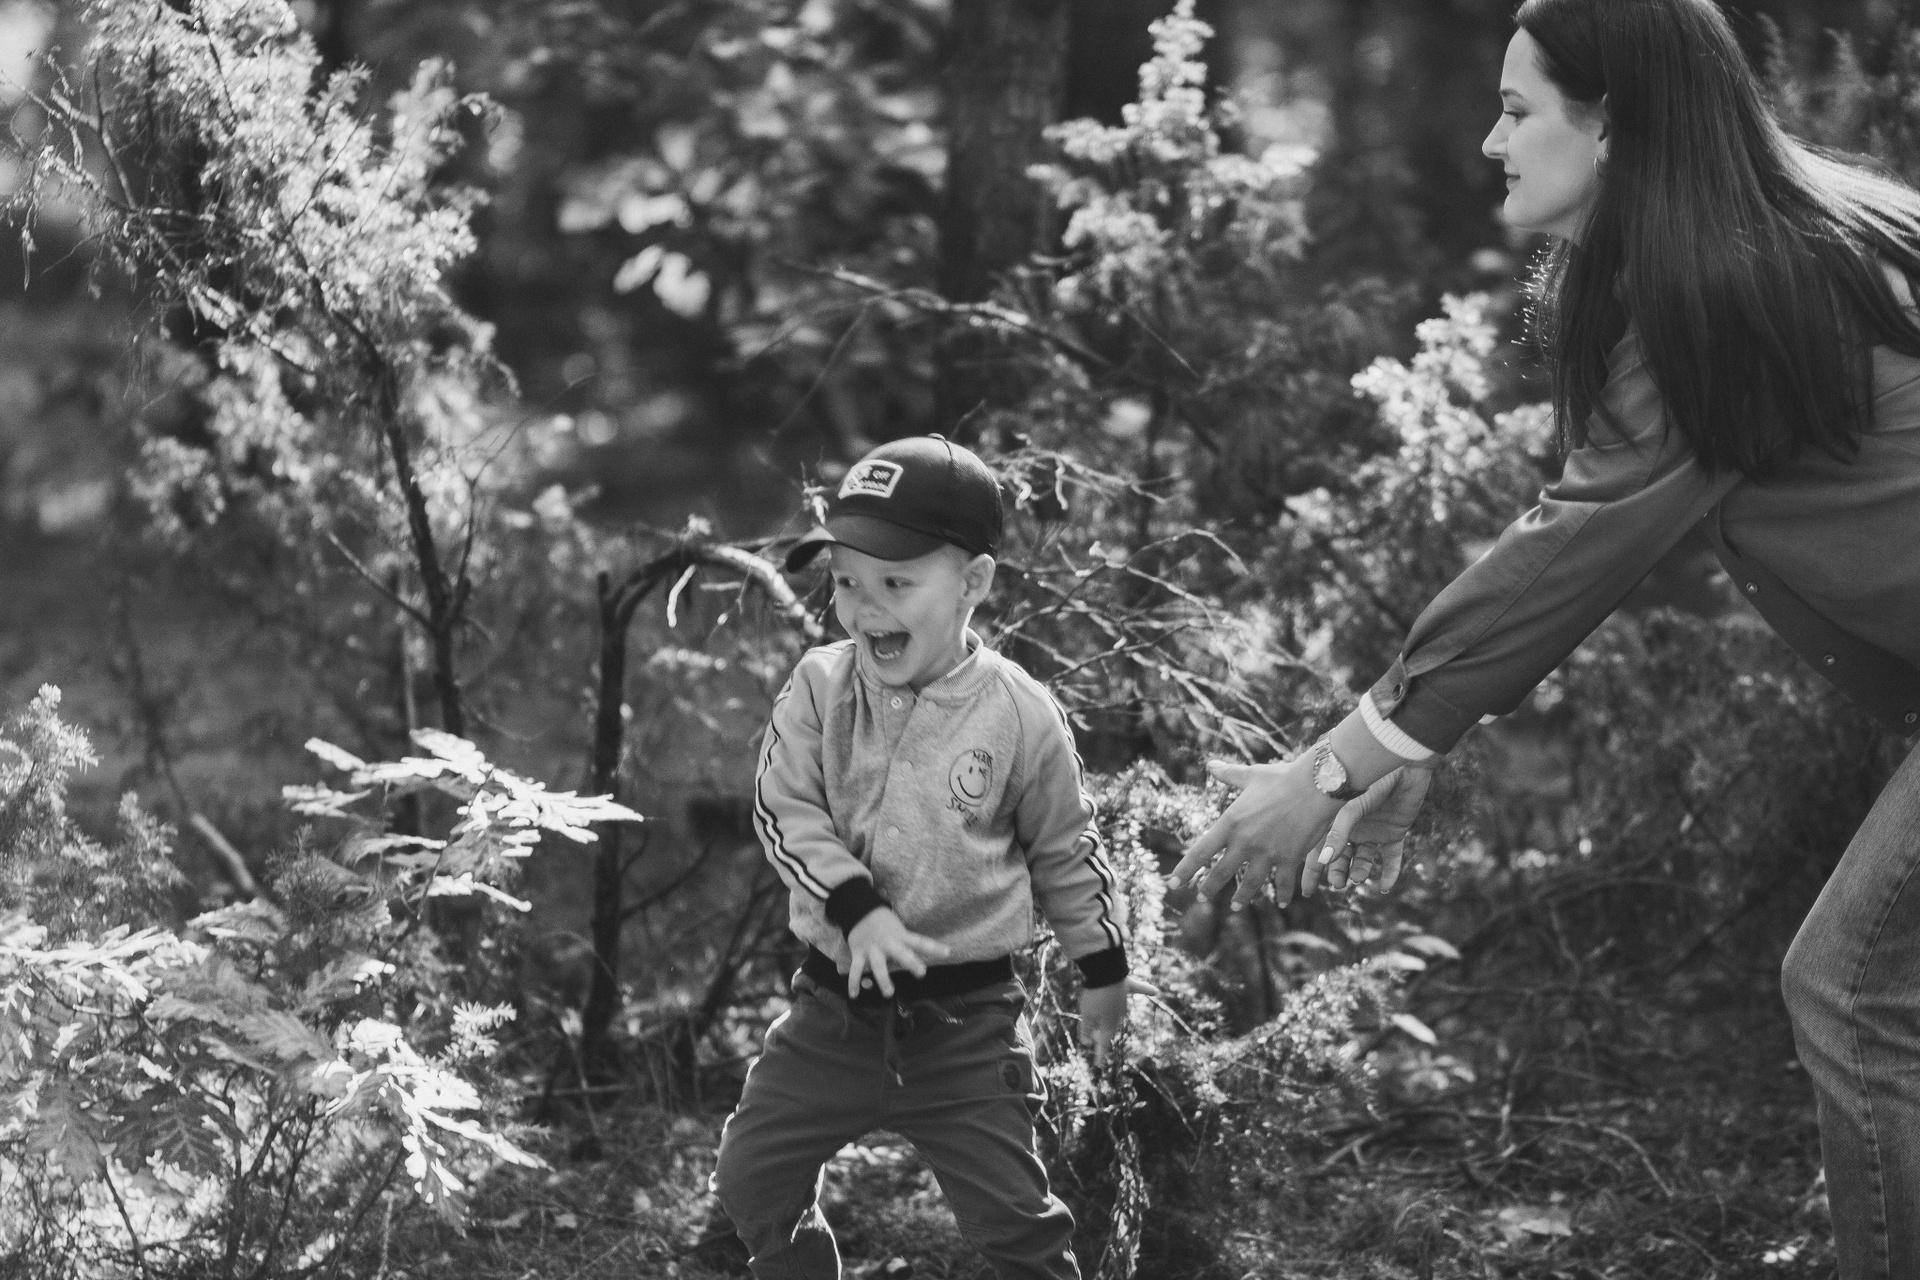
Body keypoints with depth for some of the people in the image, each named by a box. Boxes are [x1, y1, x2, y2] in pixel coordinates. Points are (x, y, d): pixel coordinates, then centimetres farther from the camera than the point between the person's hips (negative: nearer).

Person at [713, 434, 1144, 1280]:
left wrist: (1104, 970, 12)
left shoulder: (1019, 714, -9)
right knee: (752, 1178, 7)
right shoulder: (821, 688, -5)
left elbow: (1066, 851, 3)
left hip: (965, 1019, -3)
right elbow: (783, 812, -10)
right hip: (836, 1002, 3)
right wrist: (856, 909, -24)